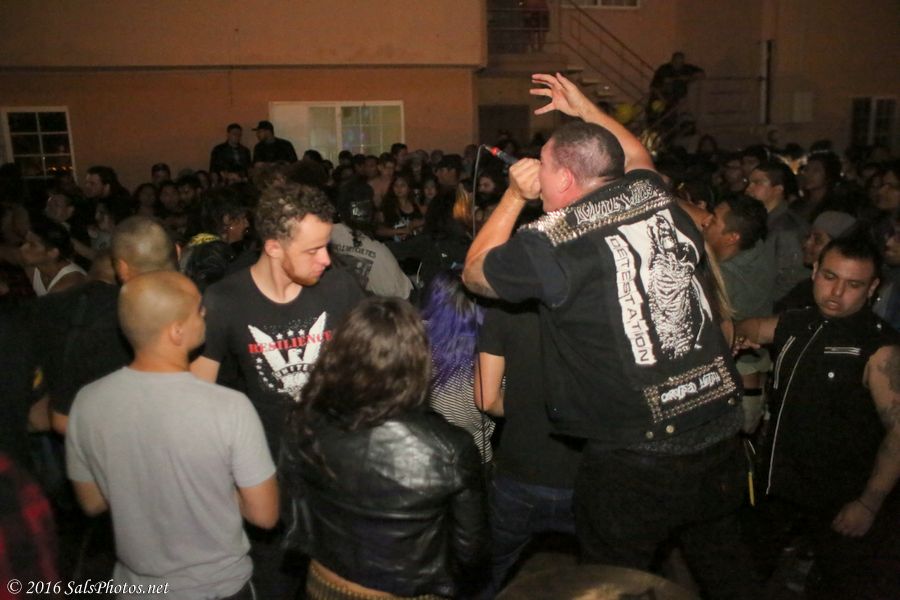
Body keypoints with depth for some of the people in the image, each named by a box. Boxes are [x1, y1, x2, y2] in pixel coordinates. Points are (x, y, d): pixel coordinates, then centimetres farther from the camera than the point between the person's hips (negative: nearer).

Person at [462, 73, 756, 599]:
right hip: (720, 435, 6)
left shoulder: (552, 240, -15)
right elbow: (638, 156, 27)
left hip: (635, 456, -6)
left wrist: (514, 197, 6)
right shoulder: (655, 195, 2)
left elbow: (475, 273, 3)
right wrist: (586, 110, 31)